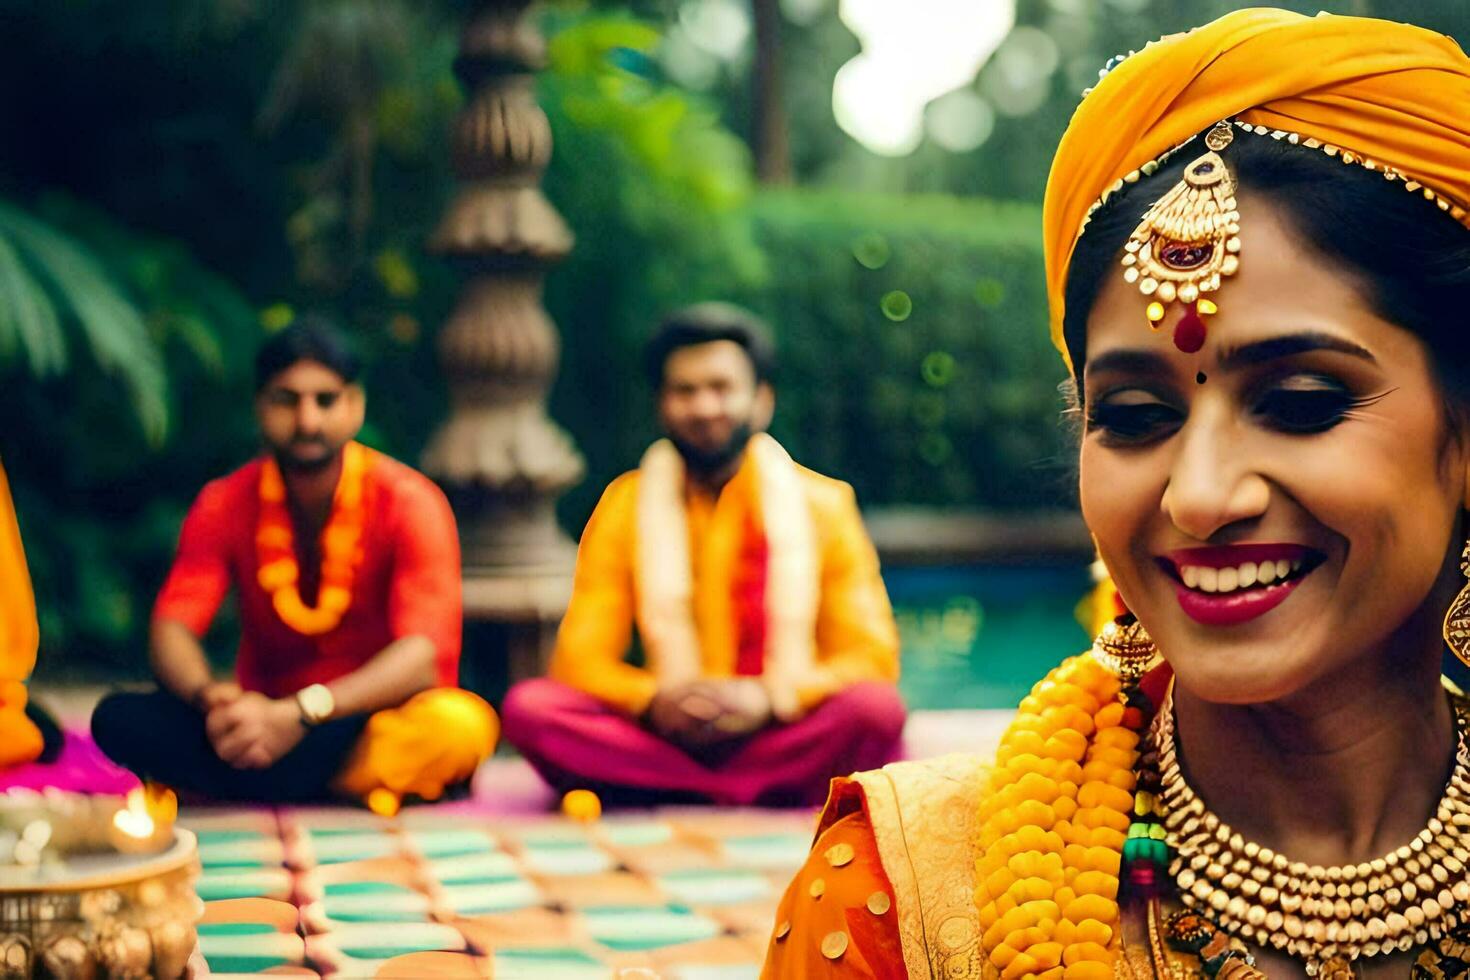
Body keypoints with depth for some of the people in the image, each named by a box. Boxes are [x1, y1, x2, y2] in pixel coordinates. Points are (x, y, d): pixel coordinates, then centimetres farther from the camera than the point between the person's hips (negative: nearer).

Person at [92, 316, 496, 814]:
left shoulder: (408, 502, -10)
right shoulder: (224, 506, 0)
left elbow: (423, 653, -21)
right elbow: (172, 630, -10)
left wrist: (300, 714, -35)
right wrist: (211, 698, -34)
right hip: (267, 722, 2)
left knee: (463, 724, -38)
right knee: (119, 718, -23)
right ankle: (348, 789, -25)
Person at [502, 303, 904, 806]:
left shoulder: (823, 505, 6)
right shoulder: (624, 506, 8)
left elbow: (871, 658, 0)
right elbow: (579, 661, 3)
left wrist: (770, 698, -19)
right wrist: (654, 700, -20)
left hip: (781, 738, -1)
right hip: (662, 739, 2)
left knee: (876, 707, -31)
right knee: (529, 706, -25)